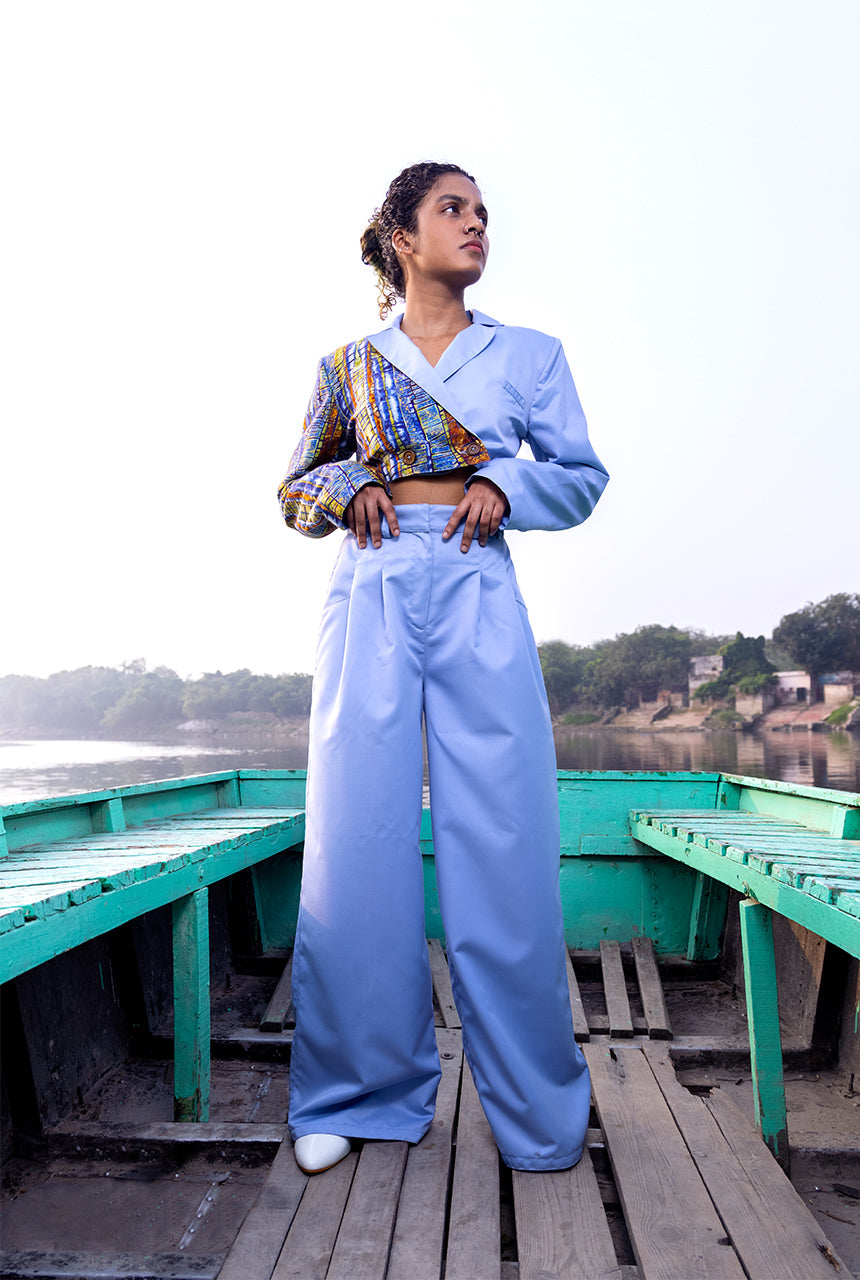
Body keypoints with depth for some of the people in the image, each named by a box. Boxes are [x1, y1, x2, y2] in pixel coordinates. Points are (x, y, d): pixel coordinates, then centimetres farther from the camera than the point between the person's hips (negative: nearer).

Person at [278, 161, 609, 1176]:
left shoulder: (529, 354, 15)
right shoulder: (349, 365, 15)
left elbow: (582, 476, 14)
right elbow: (296, 487, 20)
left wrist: (506, 485, -5)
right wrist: (349, 487, -1)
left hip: (479, 596, 0)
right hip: (371, 596, 1)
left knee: (504, 841, -1)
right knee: (358, 837, -1)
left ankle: (536, 1103, 18)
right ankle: (357, 1091, 19)